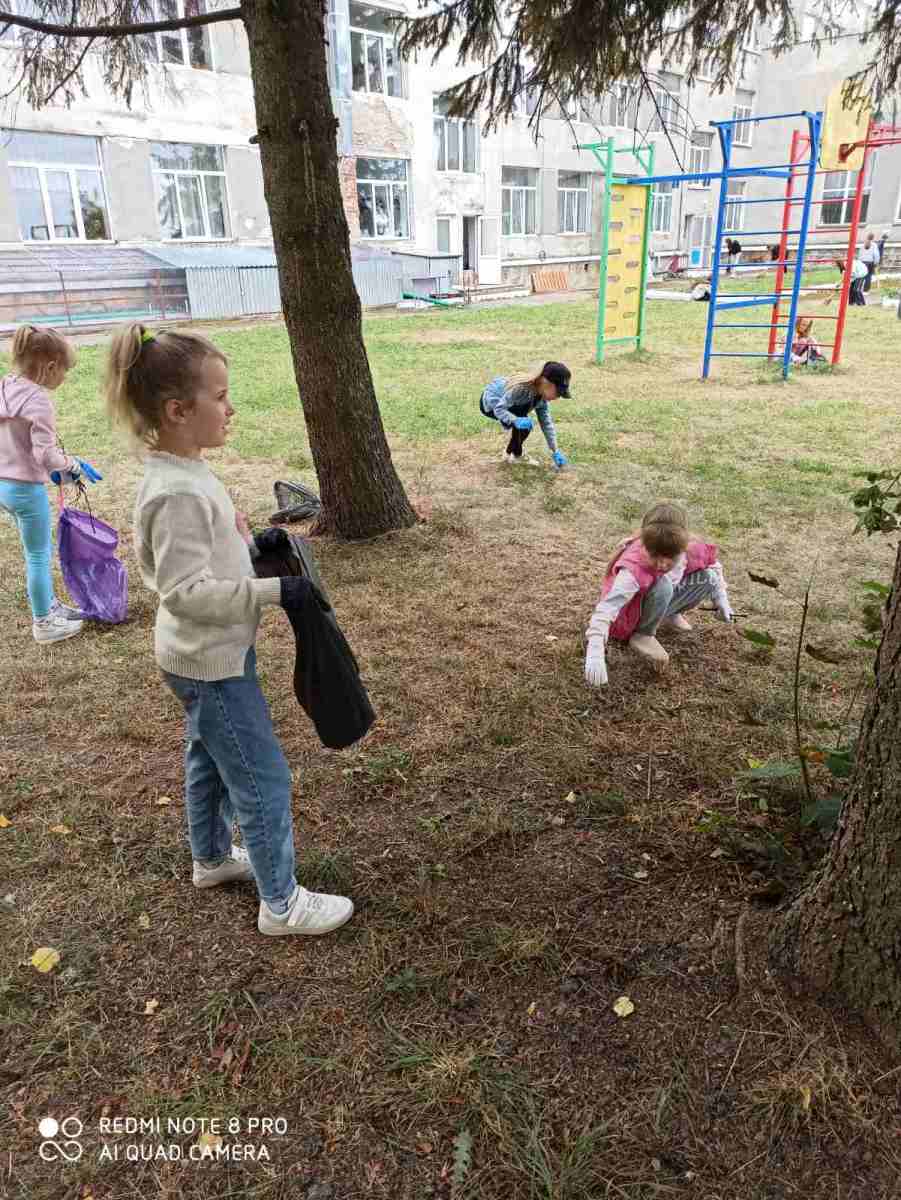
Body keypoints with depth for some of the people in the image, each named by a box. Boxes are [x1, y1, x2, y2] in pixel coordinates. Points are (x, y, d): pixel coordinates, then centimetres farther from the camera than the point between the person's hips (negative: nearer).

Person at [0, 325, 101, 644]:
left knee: (38, 551, 22)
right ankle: (44, 623, 19)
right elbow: (45, 453, -24)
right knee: (39, 555, 6)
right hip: (27, 488, -8)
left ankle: (47, 604, 37)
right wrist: (73, 465, -6)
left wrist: (51, 470, 14)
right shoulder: (38, 400, -20)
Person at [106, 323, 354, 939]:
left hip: (205, 656, 10)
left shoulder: (181, 473, 2)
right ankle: (282, 903, 19)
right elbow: (185, 591, -30)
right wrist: (273, 590, -29)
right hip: (213, 662, -10)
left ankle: (211, 857, 48)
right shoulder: (179, 492, -28)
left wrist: (247, 546, 5)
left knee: (209, 760, 26)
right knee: (263, 778, 2)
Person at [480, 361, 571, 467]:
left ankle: (509, 454, 21)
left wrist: (556, 452, -11)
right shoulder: (520, 388, -37)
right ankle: (516, 455, -6)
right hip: (489, 403, -8)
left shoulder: (542, 395, -12)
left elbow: (546, 422, -8)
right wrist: (516, 420, -52)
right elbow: (498, 409, -35)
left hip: (502, 401, 8)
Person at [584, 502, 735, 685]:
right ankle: (643, 636, -12)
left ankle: (669, 615, 10)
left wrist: (722, 601, 3)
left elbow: (714, 563, 3)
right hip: (626, 620, -6)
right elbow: (605, 610, -47)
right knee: (663, 586, -35)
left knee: (708, 577, -8)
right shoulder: (635, 569, -39)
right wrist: (595, 655, -58)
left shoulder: (689, 549, -22)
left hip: (661, 601, 6)